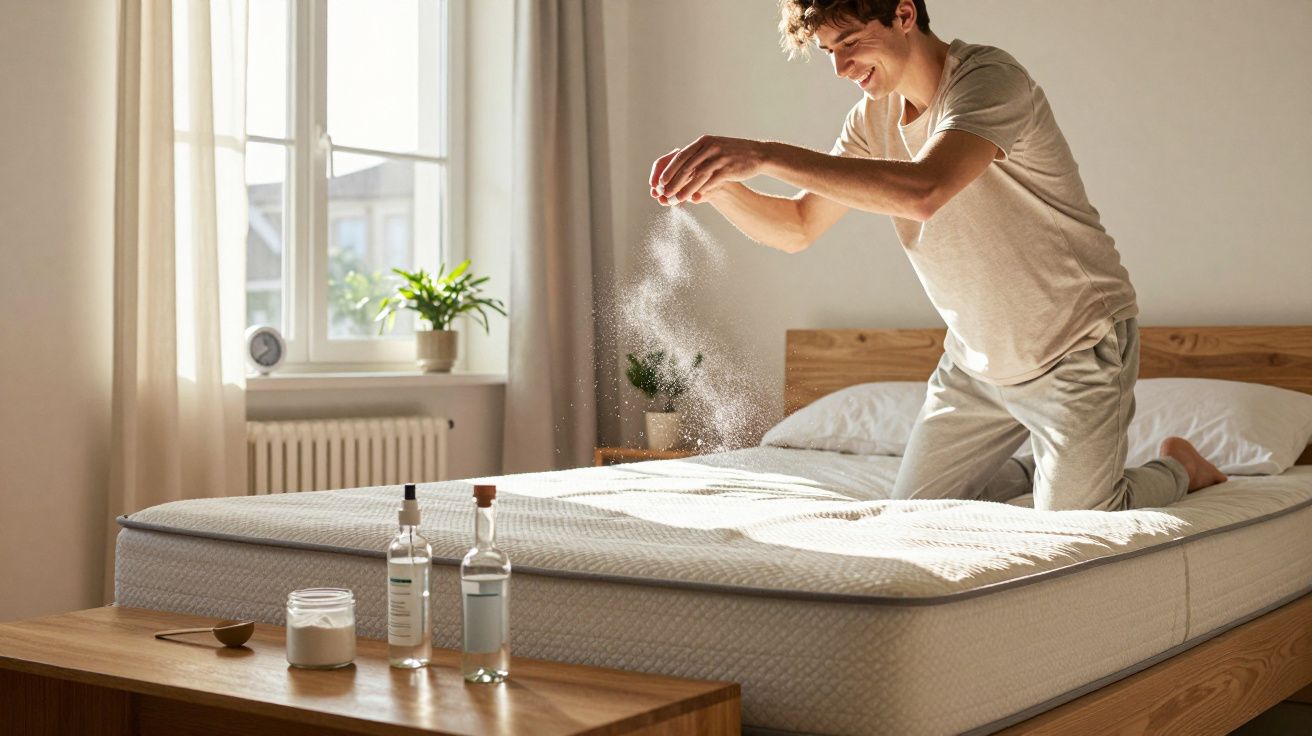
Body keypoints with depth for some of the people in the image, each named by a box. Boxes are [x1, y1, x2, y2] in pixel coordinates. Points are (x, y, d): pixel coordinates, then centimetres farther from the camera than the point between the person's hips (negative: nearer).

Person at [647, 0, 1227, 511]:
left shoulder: (988, 79, -25)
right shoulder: (873, 117, 0)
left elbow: (923, 191, -43)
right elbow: (796, 228, 0)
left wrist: (767, 155, -47)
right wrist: (717, 186, -20)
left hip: (1075, 349, -7)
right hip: (978, 360, 7)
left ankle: (1176, 467, 26)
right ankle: (1041, 470, 34)